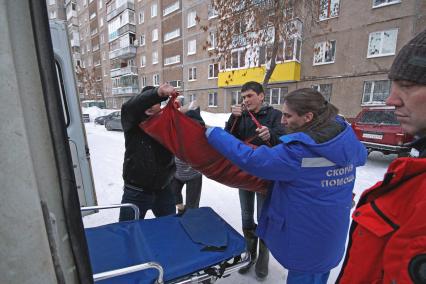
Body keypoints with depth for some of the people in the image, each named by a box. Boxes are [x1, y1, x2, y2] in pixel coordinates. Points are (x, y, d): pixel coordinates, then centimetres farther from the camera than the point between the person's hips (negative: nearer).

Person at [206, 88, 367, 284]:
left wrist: (212, 132, -25)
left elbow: (251, 160, -33)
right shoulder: (346, 135, -8)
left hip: (308, 237, -7)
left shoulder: (299, 151, -32)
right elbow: (361, 156, 14)